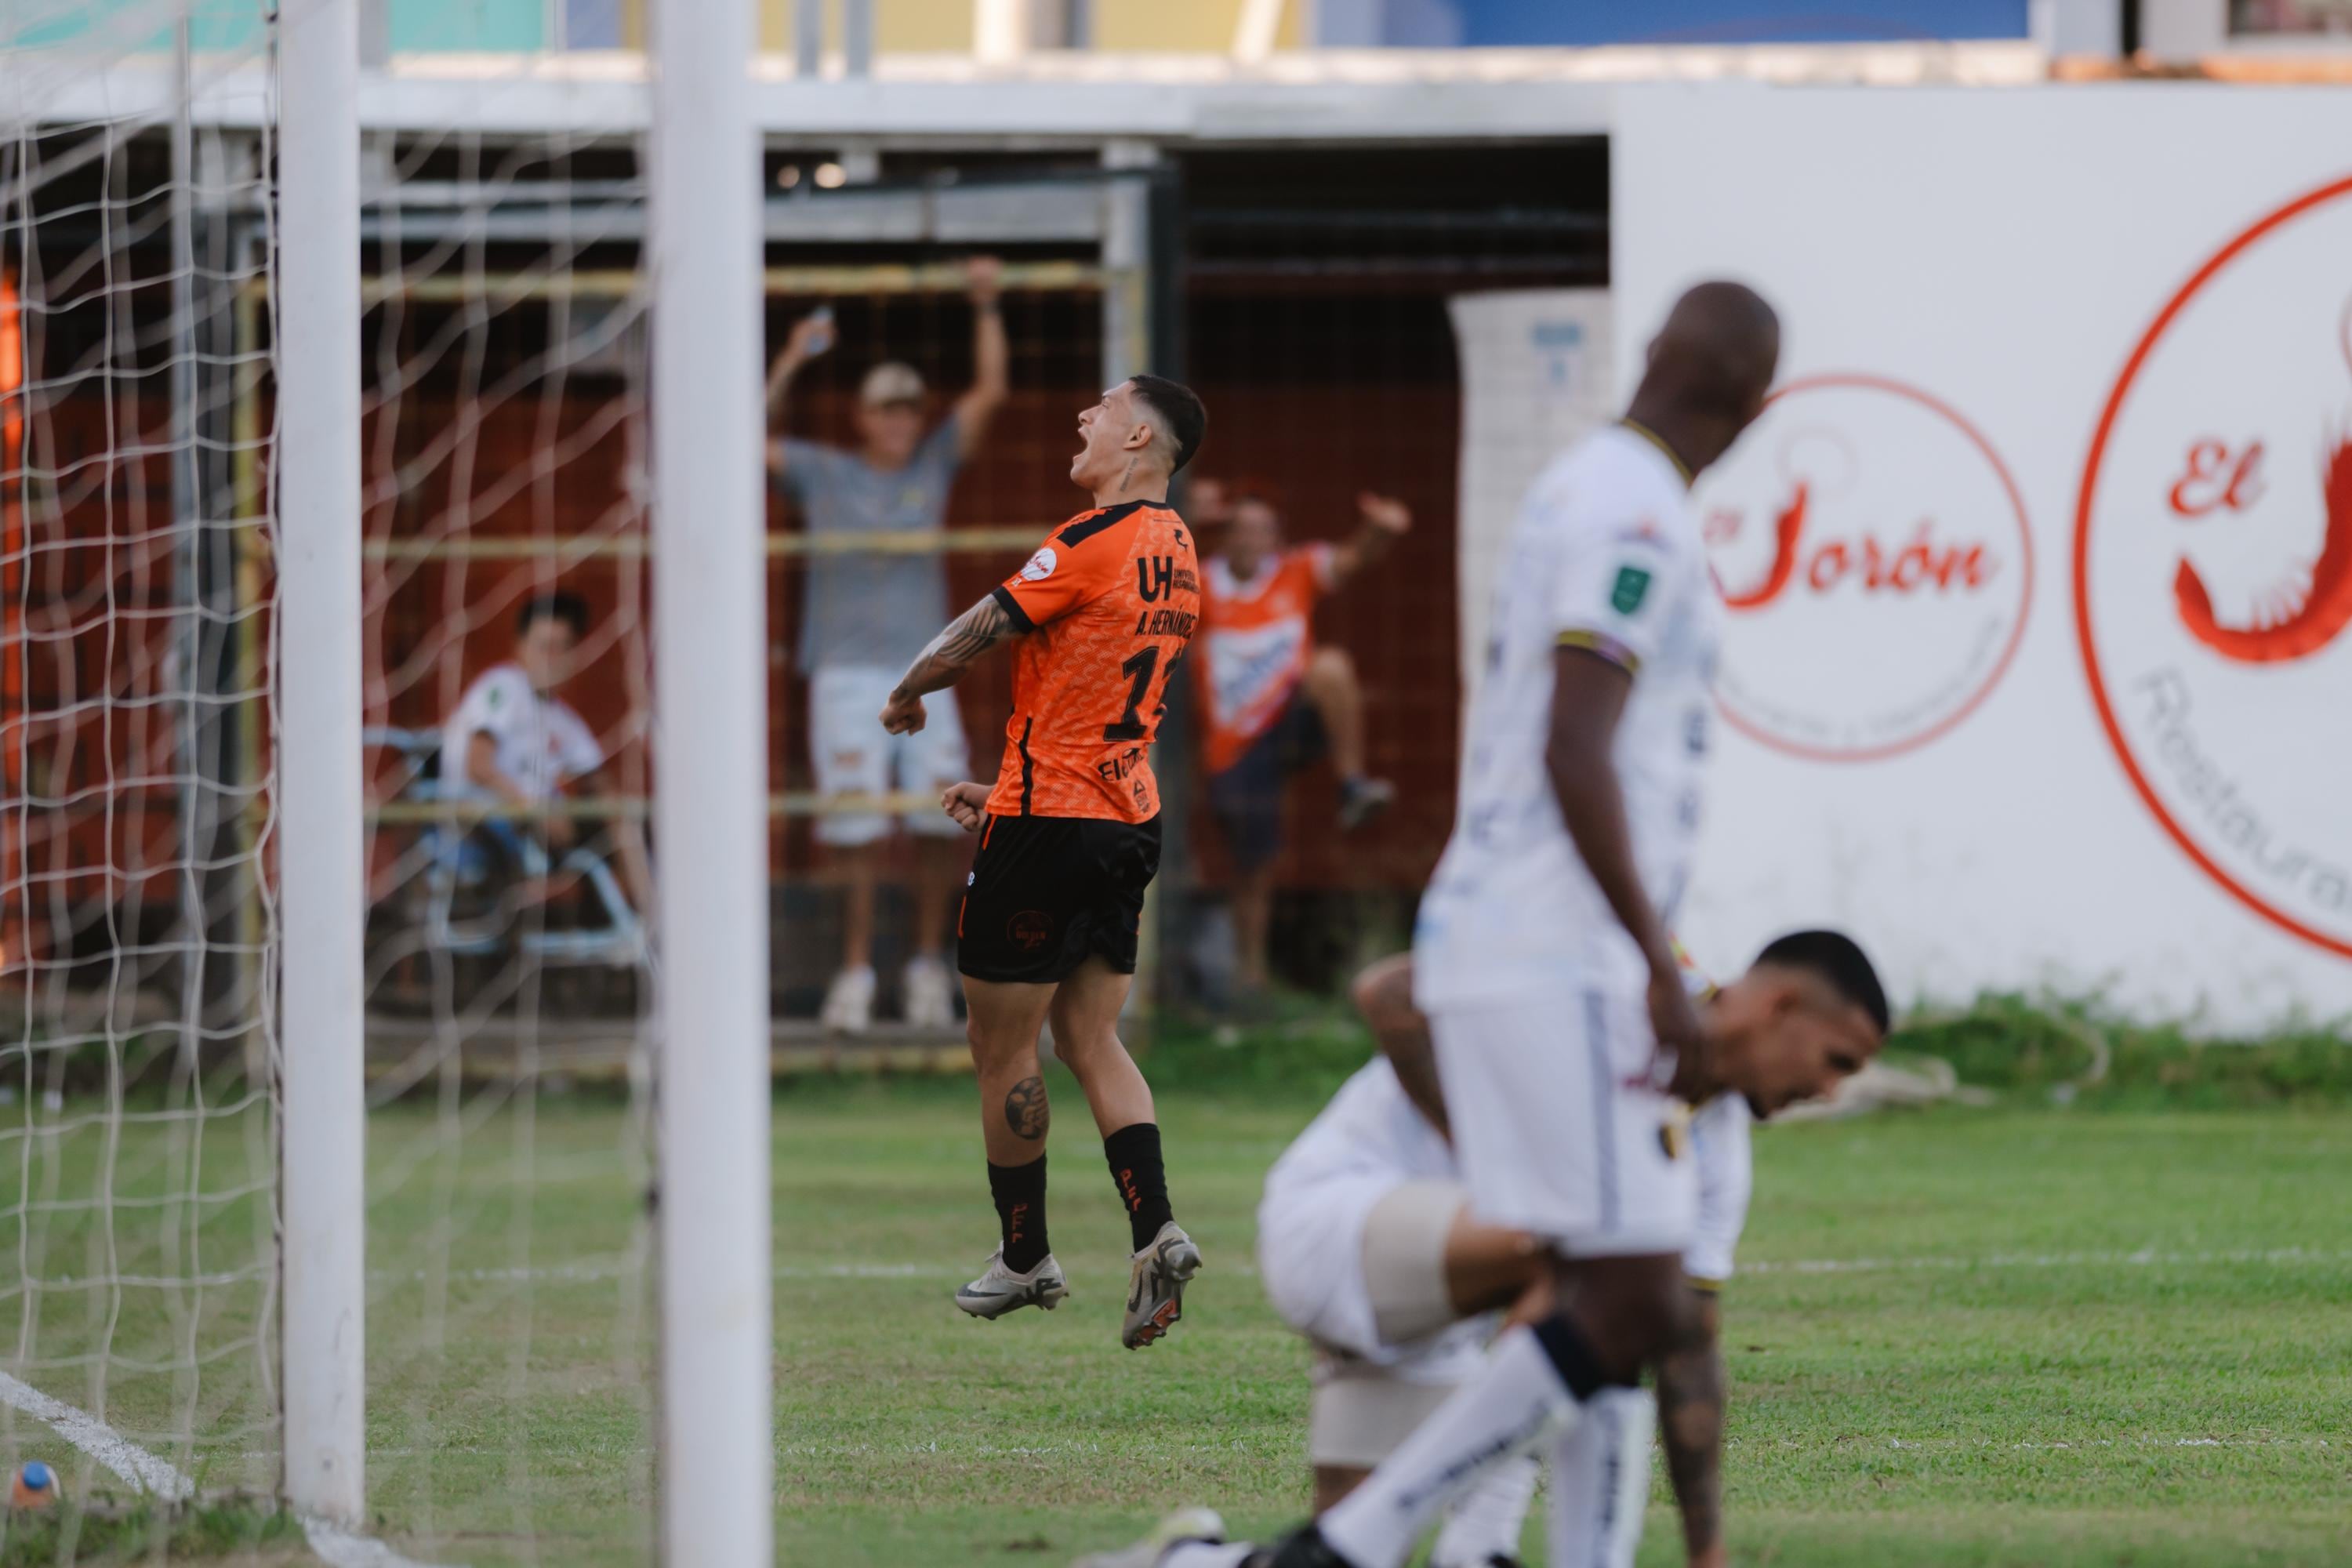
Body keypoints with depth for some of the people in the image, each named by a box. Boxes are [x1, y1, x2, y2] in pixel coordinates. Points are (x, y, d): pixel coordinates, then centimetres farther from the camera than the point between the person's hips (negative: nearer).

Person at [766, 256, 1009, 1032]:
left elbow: (989, 392, 10)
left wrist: (986, 306, 2)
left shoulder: (933, 465, 13)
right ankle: (855, 971, -1)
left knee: (940, 827, -3)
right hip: (847, 672, -2)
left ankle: (927, 965, 8)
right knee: (856, 831, -6)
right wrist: (791, 363, -9)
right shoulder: (824, 473, 7)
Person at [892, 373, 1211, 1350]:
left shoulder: (1093, 543, -17)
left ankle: (1023, 1258, 11)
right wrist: (1007, 793, 22)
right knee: (1090, 1037, 10)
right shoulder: (1175, 555, 12)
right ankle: (1155, 1232, -6)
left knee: (1001, 1042, 3)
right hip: (1130, 819, 9)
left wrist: (907, 693, 10)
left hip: (1050, 820, -9)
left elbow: (976, 635, -11)